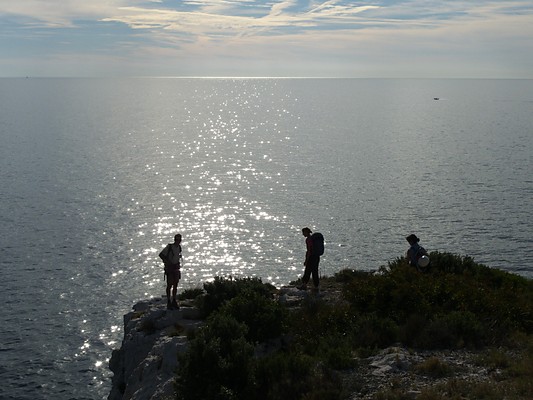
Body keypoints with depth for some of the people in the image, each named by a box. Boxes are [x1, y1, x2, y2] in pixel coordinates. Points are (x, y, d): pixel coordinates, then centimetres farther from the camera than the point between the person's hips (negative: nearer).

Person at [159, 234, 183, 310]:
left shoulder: (179, 247, 5)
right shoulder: (169, 247, -14)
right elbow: (161, 255, -11)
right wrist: (167, 262, -15)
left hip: (176, 268, 6)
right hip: (169, 268, -6)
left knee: (175, 285, 7)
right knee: (169, 285, -5)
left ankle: (174, 302, 15)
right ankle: (169, 302, 2)